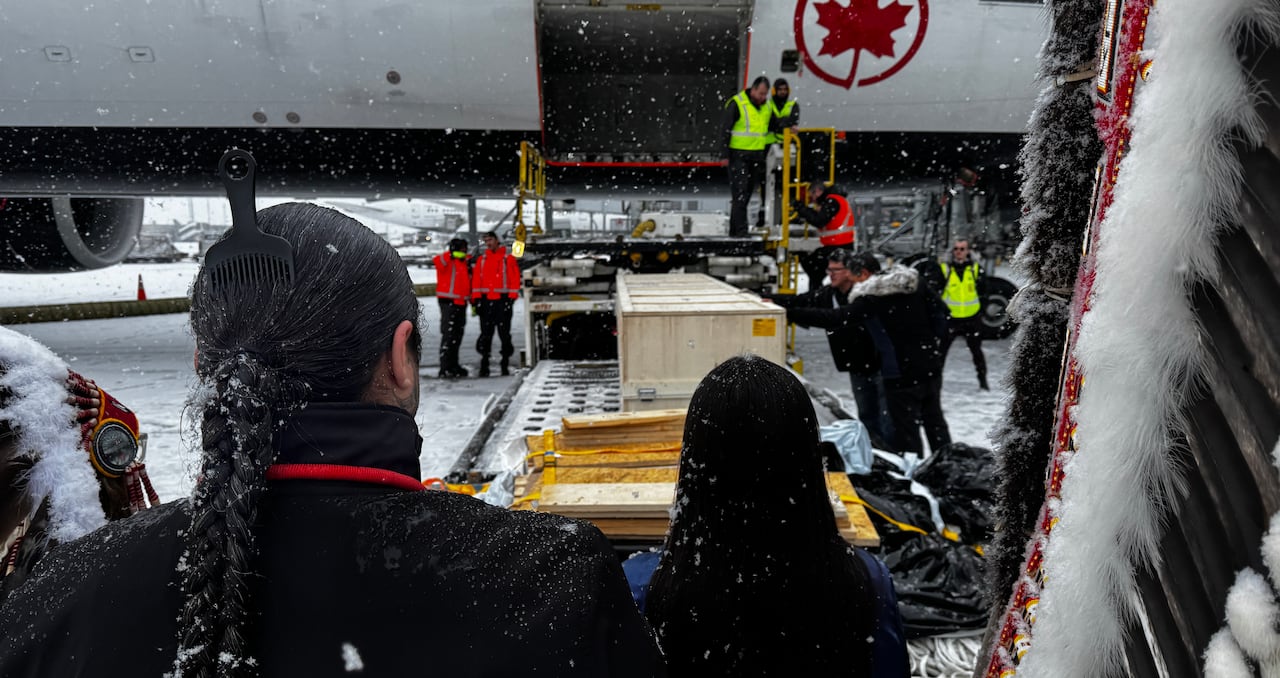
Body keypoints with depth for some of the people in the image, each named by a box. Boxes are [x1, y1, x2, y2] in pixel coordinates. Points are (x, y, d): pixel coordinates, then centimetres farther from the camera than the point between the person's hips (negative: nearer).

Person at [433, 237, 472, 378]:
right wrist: (451, 255, -50)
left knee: (457, 335, 15)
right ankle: (445, 369, -9)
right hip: (448, 301, -9)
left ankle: (453, 365, 25)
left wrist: (471, 298, 23)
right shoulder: (448, 261, -9)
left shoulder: (464, 262, 18)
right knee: (448, 335, -10)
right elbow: (438, 261, -33)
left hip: (460, 302, 9)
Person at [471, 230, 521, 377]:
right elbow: (476, 279, 9)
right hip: (486, 300, 3)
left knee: (504, 332, -1)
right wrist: (476, 298, 0)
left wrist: (511, 298, -8)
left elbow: (515, 279, 0)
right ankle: (484, 364, 6)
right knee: (485, 332, 2)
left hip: (502, 300, -2)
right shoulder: (481, 259, 13)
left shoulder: (508, 258, 4)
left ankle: (505, 362, 5)